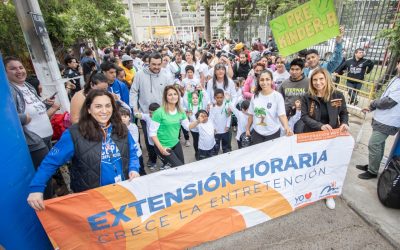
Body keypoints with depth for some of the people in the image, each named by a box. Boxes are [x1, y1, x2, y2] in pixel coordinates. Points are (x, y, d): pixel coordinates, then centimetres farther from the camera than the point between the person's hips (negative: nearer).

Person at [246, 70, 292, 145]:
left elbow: (282, 115, -17)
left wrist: (286, 127, -34)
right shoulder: (255, 96, -1)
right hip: (257, 133, 3)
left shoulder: (277, 96, -11)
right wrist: (247, 128, 12)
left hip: (272, 133, -2)